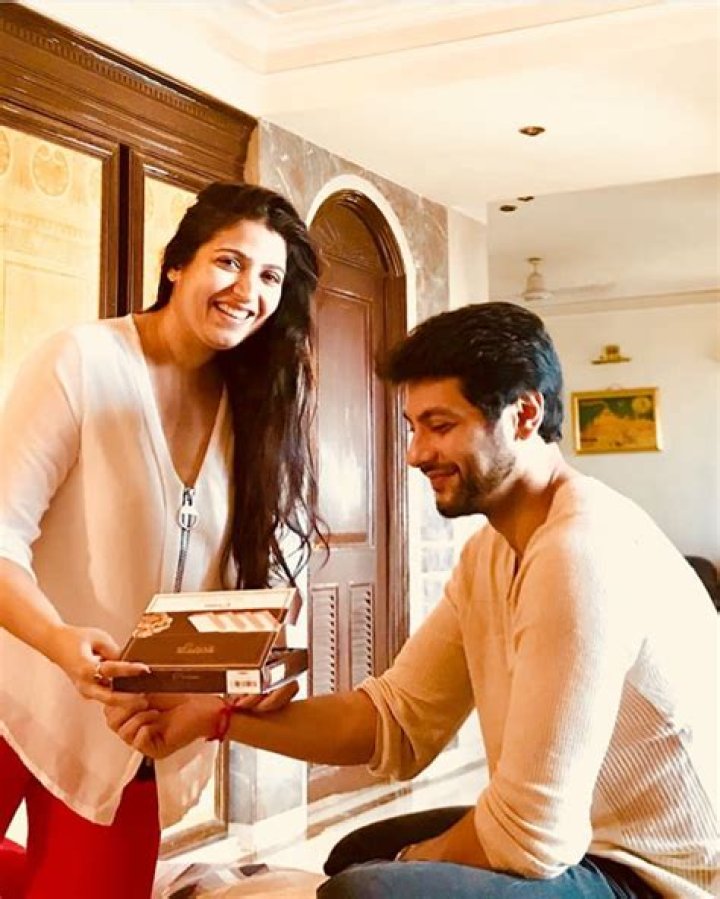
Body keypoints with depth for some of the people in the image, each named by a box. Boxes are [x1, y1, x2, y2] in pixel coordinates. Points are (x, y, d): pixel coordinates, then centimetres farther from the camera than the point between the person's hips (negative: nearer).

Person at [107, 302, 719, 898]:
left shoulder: (581, 551, -28)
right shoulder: (489, 554, 4)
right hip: (588, 840, 9)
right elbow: (396, 722, 0)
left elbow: (531, 835, -27)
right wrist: (217, 715, -11)